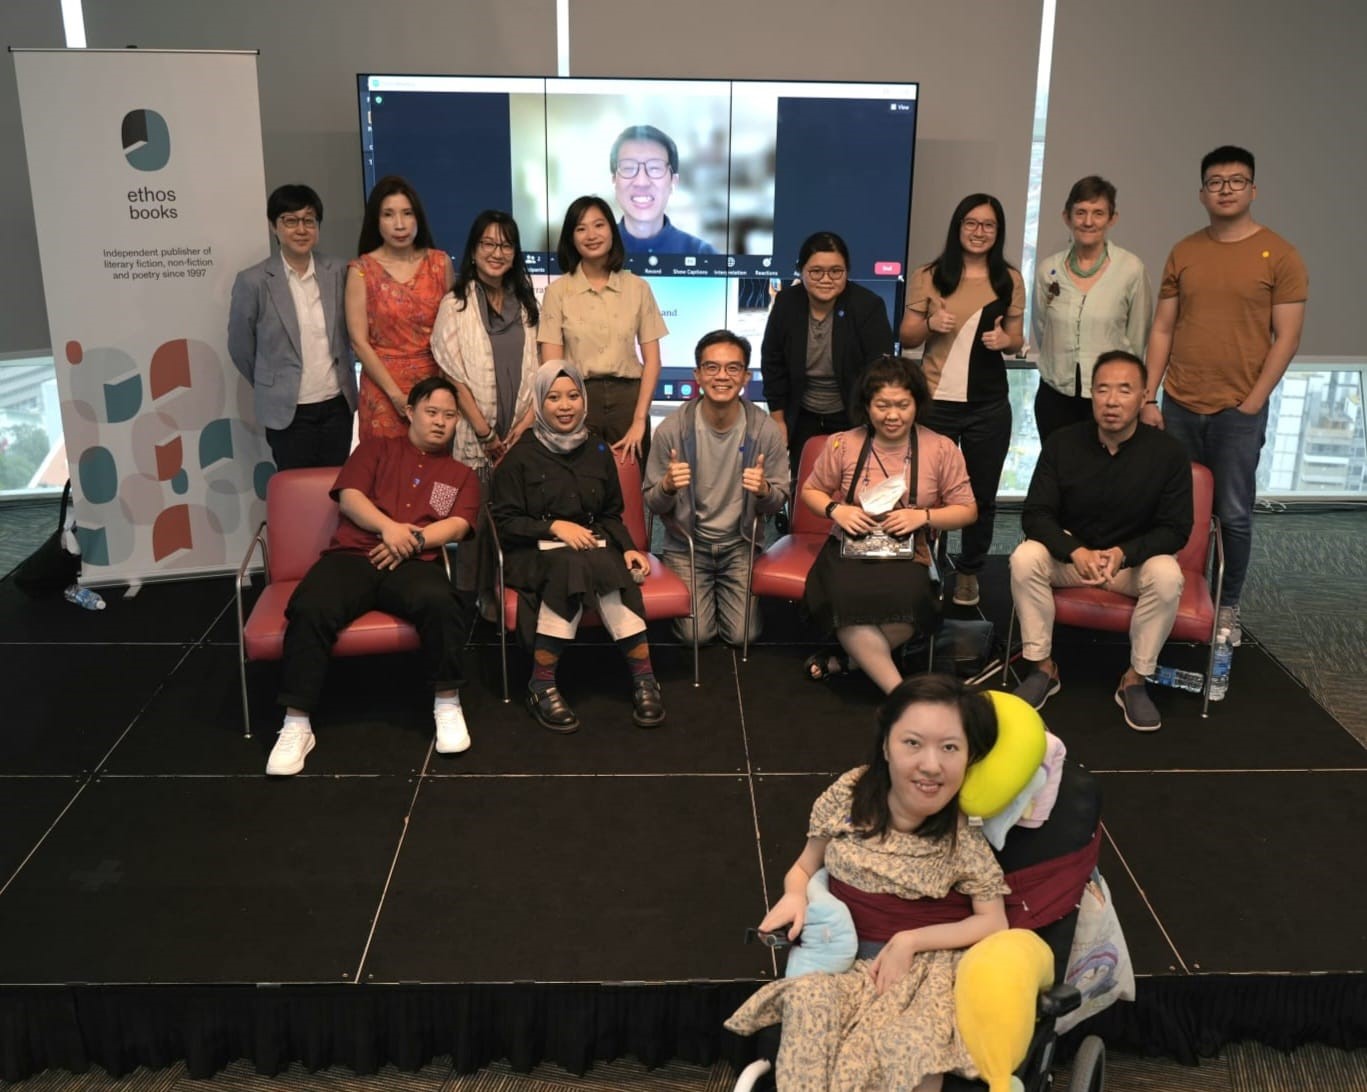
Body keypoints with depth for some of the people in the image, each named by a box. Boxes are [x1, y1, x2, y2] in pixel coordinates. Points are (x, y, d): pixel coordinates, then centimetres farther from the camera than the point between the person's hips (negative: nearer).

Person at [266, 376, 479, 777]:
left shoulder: (461, 474, 24)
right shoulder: (376, 447, 22)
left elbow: (457, 525, 6)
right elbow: (349, 496, 7)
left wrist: (413, 539, -12)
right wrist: (388, 527, -12)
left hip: (414, 563, 0)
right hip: (351, 555, 0)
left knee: (438, 602, -36)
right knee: (310, 609, -31)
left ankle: (447, 703, -18)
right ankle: (296, 725, -23)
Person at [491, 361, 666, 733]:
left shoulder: (597, 451, 13)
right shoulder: (521, 455, 2)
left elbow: (611, 514, 18)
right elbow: (504, 521, -1)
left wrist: (628, 548, -1)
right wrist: (554, 527, -15)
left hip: (593, 546, 3)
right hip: (537, 553, -3)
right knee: (571, 565, -38)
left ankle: (642, 678, -31)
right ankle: (542, 685, -32)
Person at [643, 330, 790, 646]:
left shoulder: (766, 430, -11)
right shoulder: (672, 429, -13)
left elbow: (779, 500, -2)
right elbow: (652, 504, -4)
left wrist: (764, 490, -26)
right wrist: (668, 486, -28)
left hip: (740, 545, 1)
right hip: (687, 544, -1)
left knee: (742, 635, -7)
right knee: (696, 634, -9)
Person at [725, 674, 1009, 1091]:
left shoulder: (966, 833, -11)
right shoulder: (848, 795, -6)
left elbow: (994, 924, -6)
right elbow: (804, 869, 8)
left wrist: (910, 941, -16)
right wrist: (795, 896, -16)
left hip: (929, 964, -1)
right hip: (845, 957, 2)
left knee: (913, 1050, -32)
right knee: (808, 1007, -31)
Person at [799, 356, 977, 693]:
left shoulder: (942, 449, 2)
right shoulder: (843, 444, 4)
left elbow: (967, 511, 6)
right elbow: (811, 491, 16)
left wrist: (923, 516, -13)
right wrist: (836, 510, -7)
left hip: (907, 556, 0)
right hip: (849, 551, 1)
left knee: (906, 601, -38)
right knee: (848, 601, -36)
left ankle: (852, 660, -9)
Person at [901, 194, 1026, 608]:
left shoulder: (1010, 279, 4)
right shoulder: (929, 276, -1)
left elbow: (1017, 339, 11)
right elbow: (907, 338, 3)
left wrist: (1005, 340, -12)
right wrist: (930, 323, -17)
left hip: (989, 406, 2)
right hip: (936, 401, -1)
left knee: (982, 494, 11)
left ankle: (969, 571, 27)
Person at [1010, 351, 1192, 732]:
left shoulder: (1167, 452, -12)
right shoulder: (1062, 444, -10)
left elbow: (1176, 529, -11)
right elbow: (1035, 515, -11)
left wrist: (1122, 554, -29)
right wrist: (1076, 552, -30)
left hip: (1135, 559, -1)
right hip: (1070, 553, 1)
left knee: (1167, 576, -33)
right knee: (1025, 558, -28)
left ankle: (1135, 680, -14)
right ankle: (1043, 668, -13)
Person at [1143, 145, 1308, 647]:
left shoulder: (1280, 256, -3)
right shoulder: (1183, 253, 8)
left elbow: (1286, 338, -5)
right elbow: (1162, 329, 8)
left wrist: (1251, 403, -10)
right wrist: (1149, 398, 1)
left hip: (1239, 411, -3)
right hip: (1178, 407, 3)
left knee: (1233, 515, 2)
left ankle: (1227, 607, 17)